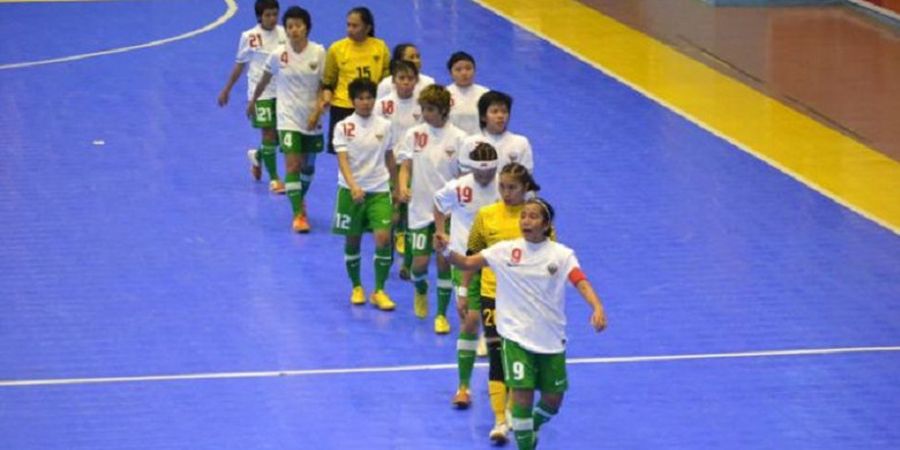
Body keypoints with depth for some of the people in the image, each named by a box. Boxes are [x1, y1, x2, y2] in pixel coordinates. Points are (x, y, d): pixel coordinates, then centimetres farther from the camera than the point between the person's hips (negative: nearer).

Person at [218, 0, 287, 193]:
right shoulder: (250, 37, -7)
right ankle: (274, 179, 4)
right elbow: (240, 64, 3)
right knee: (269, 133, -6)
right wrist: (227, 90, 8)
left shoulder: (283, 34, 0)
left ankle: (257, 156, 41)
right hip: (260, 93, -4)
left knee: (280, 135, 10)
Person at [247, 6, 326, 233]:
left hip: (311, 119, 2)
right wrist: (253, 101, 19)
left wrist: (317, 111, -15)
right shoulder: (278, 55, -9)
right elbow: (264, 80, 8)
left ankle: (300, 199, 41)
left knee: (308, 165, 16)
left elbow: (324, 86, -3)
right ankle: (298, 214, -12)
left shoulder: (319, 53, -8)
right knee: (293, 164, -14)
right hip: (289, 118, -2)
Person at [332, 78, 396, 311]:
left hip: (379, 190, 1)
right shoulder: (343, 127, -5)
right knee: (352, 241, 7)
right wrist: (353, 186, -28)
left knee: (383, 238, -12)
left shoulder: (384, 126, 2)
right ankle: (356, 287, 26)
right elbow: (342, 160, -14)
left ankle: (379, 291, -1)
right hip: (351, 191, -1)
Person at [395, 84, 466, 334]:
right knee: (420, 262, -2)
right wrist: (403, 187, -18)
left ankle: (441, 314, 11)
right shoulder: (414, 134, 0)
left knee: (444, 260, -2)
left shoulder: (458, 138, -5)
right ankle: (421, 292, 32)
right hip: (420, 209, 1)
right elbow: (405, 166, 0)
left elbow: (463, 176, 0)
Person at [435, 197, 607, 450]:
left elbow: (581, 283, -18)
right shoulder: (506, 250, -3)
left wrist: (597, 308, -37)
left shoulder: (561, 254, -6)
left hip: (551, 340, 1)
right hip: (517, 337, -1)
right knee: (522, 395, -12)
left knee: (552, 401, 10)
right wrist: (446, 251, -27)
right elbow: (468, 263, -7)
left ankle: (531, 428, 42)